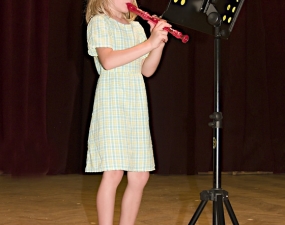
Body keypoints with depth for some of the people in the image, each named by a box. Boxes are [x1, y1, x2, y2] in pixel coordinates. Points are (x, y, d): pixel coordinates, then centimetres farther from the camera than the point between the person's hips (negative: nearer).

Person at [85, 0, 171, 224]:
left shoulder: (136, 27, 17)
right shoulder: (99, 22, -2)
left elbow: (147, 70, 10)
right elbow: (108, 61, -19)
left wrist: (159, 43, -6)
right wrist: (149, 43, -20)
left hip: (136, 105, 7)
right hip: (112, 103, -7)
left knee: (140, 176, 4)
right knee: (113, 173, -12)